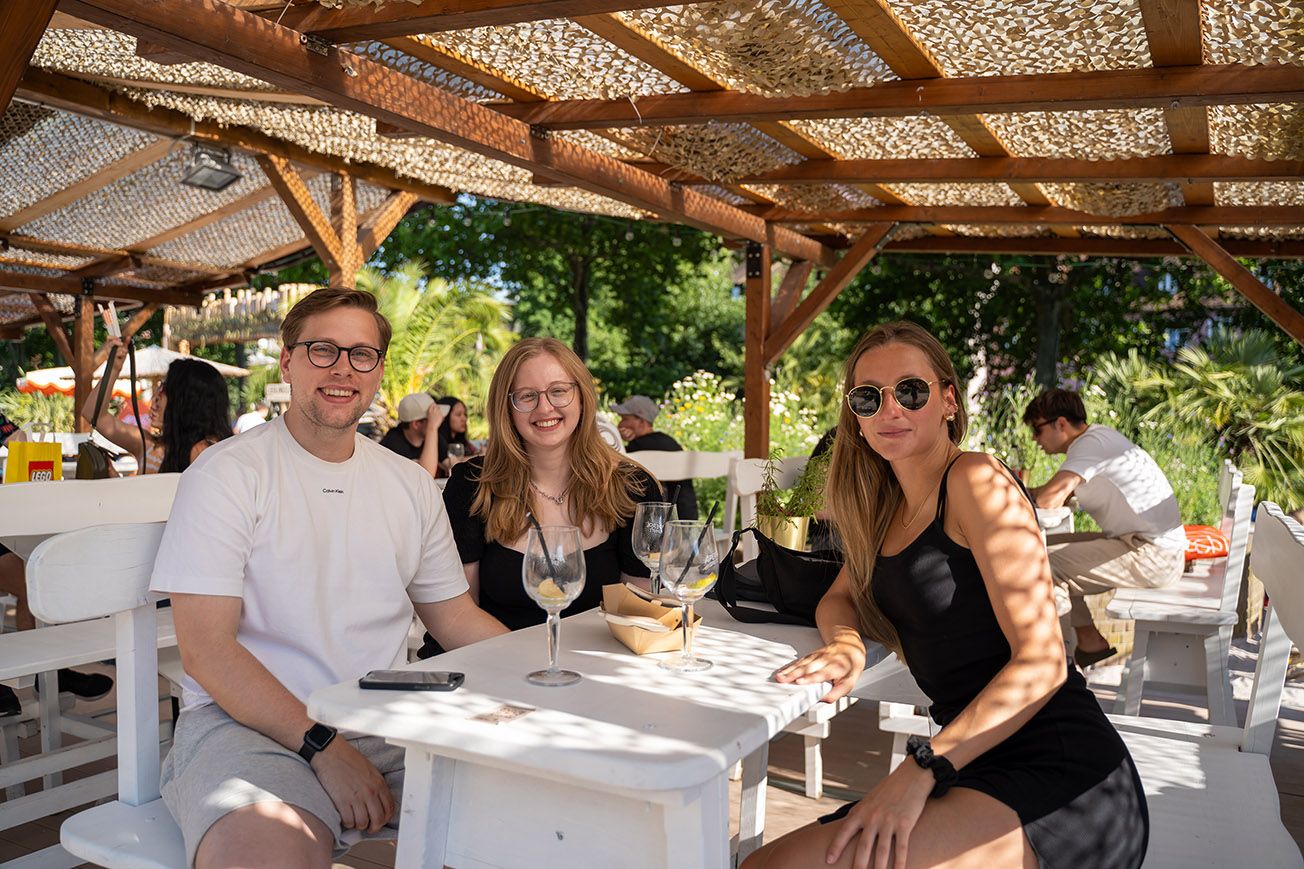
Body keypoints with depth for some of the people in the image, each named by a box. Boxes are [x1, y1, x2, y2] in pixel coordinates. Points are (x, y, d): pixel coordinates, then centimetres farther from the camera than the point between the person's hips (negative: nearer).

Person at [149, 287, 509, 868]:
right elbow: (205, 649, -10)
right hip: (247, 722, -5)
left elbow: (455, 618, 16)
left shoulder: (412, 485, 13)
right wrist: (325, 747, -19)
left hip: (388, 721, 5)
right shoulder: (228, 474, -4)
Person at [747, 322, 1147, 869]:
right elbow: (838, 599, 22)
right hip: (985, 772, 8)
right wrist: (846, 643, -3)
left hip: (1061, 783, -8)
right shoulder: (890, 507, 14)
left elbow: (1041, 663, -16)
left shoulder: (976, 480, -11)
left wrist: (923, 768, -25)